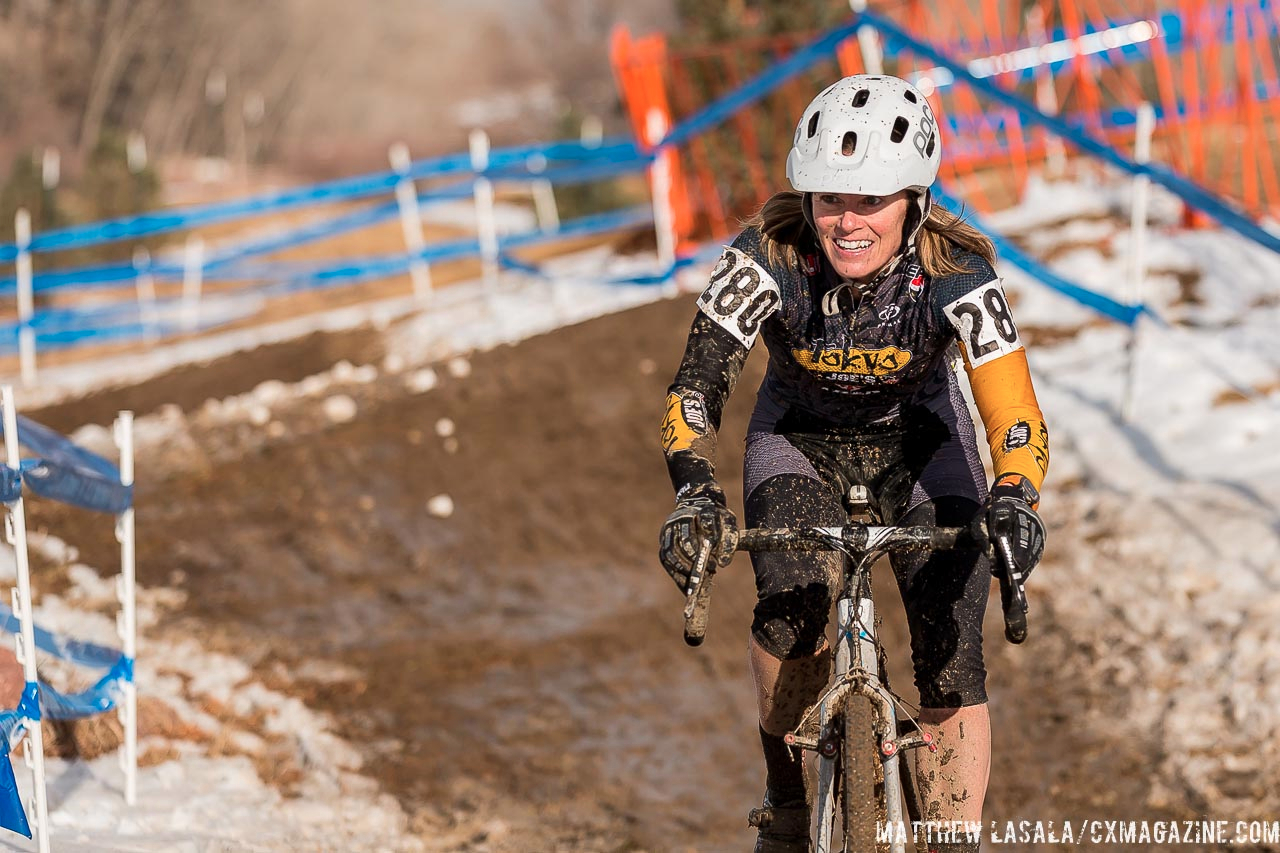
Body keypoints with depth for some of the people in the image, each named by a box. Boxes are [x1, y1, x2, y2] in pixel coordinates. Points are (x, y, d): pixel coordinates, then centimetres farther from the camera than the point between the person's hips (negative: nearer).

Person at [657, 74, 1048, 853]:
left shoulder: (956, 272, -29)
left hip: (920, 445, 0)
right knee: (792, 603, -28)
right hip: (800, 441, 0)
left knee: (952, 658, -15)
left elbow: (1016, 416, -35)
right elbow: (696, 388, -33)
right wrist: (696, 495, -51)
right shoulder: (769, 259, -29)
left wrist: (1014, 504, -56)